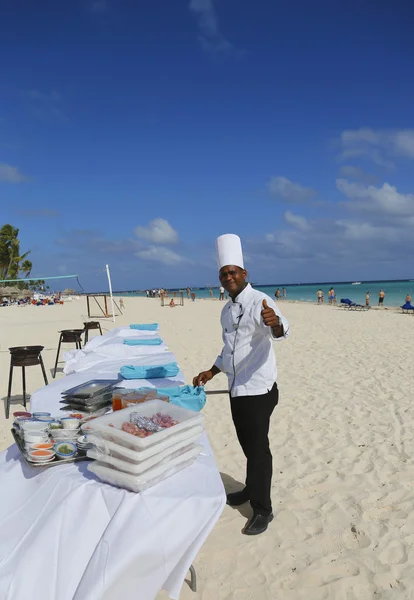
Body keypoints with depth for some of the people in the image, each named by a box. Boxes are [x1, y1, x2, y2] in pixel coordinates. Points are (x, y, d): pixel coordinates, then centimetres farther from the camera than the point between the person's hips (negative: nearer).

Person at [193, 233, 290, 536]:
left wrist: (275, 323, -58)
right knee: (247, 443, 21)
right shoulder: (227, 310, 11)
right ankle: (252, 488, 40)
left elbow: (281, 331, -36)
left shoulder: (260, 301, -16)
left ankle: (262, 509, 16)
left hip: (259, 388, -8)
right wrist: (212, 372, 15)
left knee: (258, 447, 1)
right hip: (237, 388, 8)